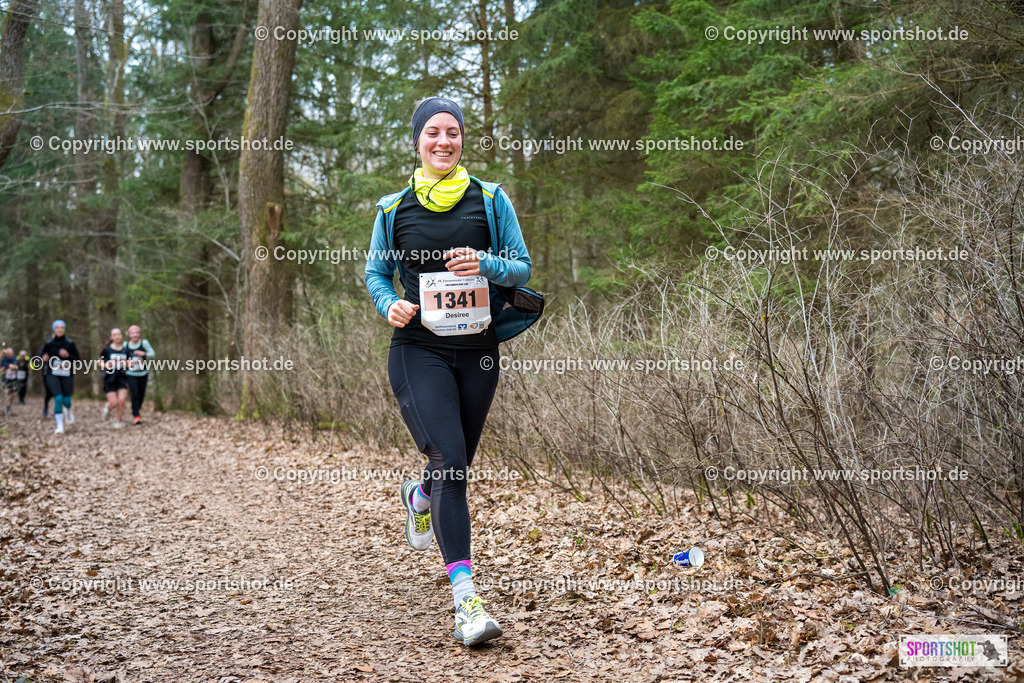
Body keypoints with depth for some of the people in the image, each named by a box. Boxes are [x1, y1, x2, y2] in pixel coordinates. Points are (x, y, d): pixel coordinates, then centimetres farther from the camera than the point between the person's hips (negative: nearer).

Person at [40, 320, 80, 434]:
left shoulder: (70, 343, 0)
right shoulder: (48, 344, 3)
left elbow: (78, 359, 1)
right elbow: (42, 357, 15)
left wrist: (68, 356, -17)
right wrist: (44, 359, -8)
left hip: (67, 375, 0)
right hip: (53, 375, 0)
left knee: (66, 400, -1)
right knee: (58, 398, -16)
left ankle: (68, 411, 39)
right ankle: (60, 426, -10)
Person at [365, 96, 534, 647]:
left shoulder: (489, 199, 5)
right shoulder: (394, 209, 5)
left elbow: (522, 268, 5)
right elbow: (375, 272, 13)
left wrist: (484, 264, -16)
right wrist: (390, 305, -9)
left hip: (477, 352, 3)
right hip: (419, 350, -2)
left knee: (457, 467, 15)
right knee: (449, 462, -17)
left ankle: (417, 496, 54)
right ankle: (465, 598, -17)